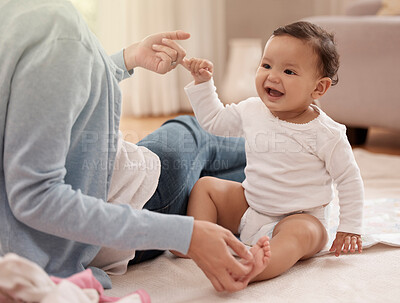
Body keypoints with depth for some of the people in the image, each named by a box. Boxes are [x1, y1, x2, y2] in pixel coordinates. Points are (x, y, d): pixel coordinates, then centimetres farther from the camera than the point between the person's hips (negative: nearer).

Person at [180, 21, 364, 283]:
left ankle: (254, 268, -67)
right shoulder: (252, 111, -2)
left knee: (301, 233, -38)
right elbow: (214, 121, 14)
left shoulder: (326, 134, -16)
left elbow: (349, 181, -8)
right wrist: (203, 82, 5)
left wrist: (350, 230, -10)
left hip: (298, 218, -6)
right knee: (206, 185, 0)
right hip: (249, 207, 6)